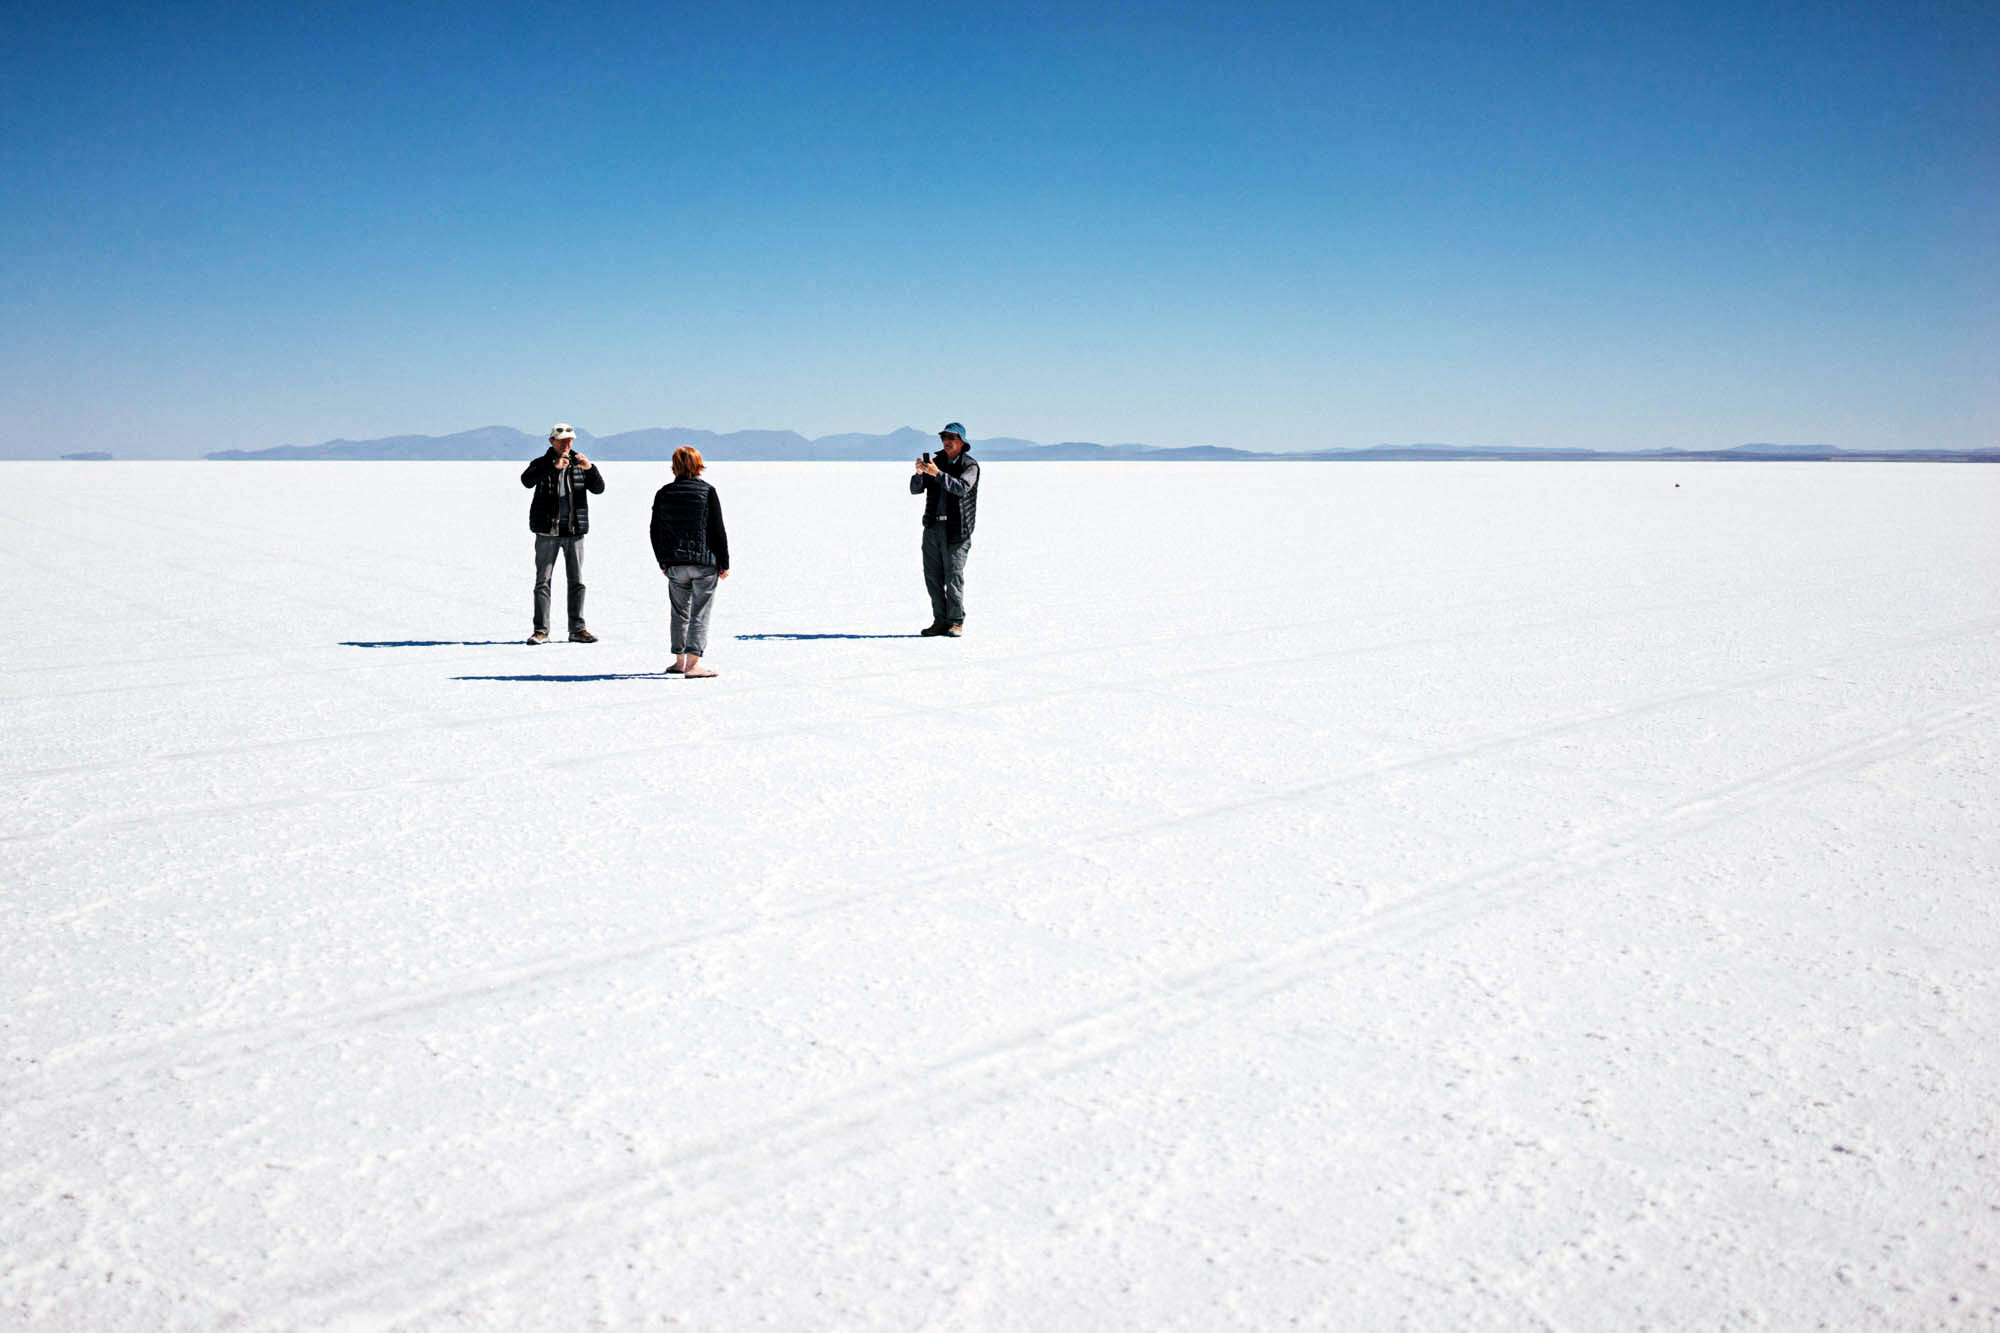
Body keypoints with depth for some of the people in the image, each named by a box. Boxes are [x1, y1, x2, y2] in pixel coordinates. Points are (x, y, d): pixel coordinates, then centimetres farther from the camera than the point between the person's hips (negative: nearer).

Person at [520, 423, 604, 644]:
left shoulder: (578, 465, 8)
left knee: (577, 581, 5)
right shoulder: (542, 464, 2)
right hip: (547, 531, -2)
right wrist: (554, 466, -30)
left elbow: (598, 489, -3)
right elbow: (527, 480, -19)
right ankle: (541, 630, 3)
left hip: (574, 530, 2)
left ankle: (577, 629, 12)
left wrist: (590, 469, -21)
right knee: (543, 581, -1)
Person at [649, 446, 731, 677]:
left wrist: (663, 562, 19)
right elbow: (718, 530, -5)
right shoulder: (707, 491, -5)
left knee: (679, 612, 16)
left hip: (675, 565, 3)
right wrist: (724, 563, 1)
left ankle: (680, 660, 24)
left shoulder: (663, 494, 4)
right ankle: (693, 664, -6)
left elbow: (655, 532, 9)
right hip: (705, 563, -3)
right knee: (700, 614, 0)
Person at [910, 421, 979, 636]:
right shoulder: (936, 461, 12)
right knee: (932, 576, 6)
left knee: (954, 576, -5)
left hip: (956, 530, -5)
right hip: (932, 526, 5)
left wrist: (937, 474, -30)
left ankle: (956, 623, 4)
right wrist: (920, 473, -16)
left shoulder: (970, 465, -2)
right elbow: (915, 489, 5)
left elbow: (962, 488, -22)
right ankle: (940, 621, 15)